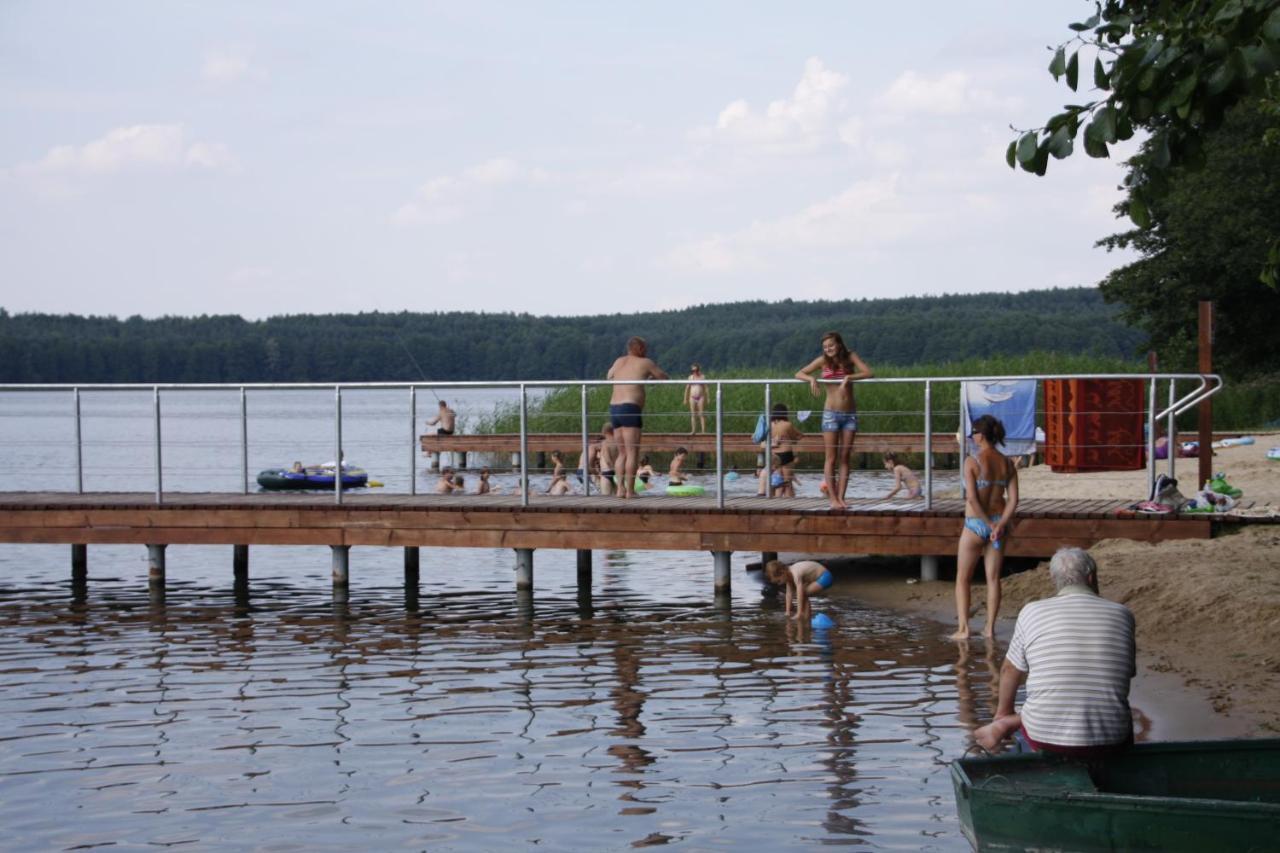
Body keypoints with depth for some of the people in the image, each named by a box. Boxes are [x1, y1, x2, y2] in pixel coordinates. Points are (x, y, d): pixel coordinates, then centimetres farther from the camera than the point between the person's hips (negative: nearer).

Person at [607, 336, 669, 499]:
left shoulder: (619, 361, 18)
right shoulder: (645, 362, 2)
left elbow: (610, 375, 37)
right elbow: (665, 378, 11)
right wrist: (651, 377, 30)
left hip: (614, 409, 7)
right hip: (630, 409, -7)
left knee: (623, 453, 13)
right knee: (633, 453, -6)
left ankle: (620, 488, 3)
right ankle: (630, 490, -11)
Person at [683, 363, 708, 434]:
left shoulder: (702, 377, 4)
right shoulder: (690, 377, 10)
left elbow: (706, 388, 3)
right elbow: (687, 388, 14)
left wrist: (707, 398, -4)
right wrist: (685, 398, 11)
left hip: (700, 397, -2)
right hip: (692, 397, 2)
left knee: (701, 414, -4)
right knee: (693, 414, 3)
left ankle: (703, 430, -5)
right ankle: (693, 430, 5)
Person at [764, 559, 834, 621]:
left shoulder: (796, 574, -28)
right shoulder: (788, 573, -2)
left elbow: (800, 595, -29)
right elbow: (789, 594, 2)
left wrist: (799, 614, -28)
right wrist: (787, 612, 1)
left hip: (825, 578, -9)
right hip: (819, 578, 9)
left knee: (803, 594, -17)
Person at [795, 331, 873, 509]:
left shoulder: (850, 357, 0)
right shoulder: (823, 361, 0)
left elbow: (869, 373, -11)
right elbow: (799, 374, 2)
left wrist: (849, 378, -24)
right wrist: (812, 379, -18)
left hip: (850, 414, 1)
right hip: (831, 413, -1)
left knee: (845, 458, 2)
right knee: (831, 458, -3)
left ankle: (841, 497, 4)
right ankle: (833, 498, -1)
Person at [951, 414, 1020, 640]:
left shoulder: (972, 462, -13)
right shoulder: (1007, 464, 2)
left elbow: (972, 498, -18)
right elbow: (1013, 500, -4)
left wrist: (990, 524, -12)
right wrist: (1000, 525, -11)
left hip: (975, 525, -4)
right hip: (998, 523, 4)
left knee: (962, 579, 7)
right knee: (993, 578, 13)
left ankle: (963, 628, 1)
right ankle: (990, 627, 14)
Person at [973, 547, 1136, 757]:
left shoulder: (1032, 612, 1)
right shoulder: (1122, 614, 3)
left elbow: (1010, 670, 13)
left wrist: (1003, 712, 31)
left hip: (1045, 739, 3)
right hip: (1109, 743, -3)